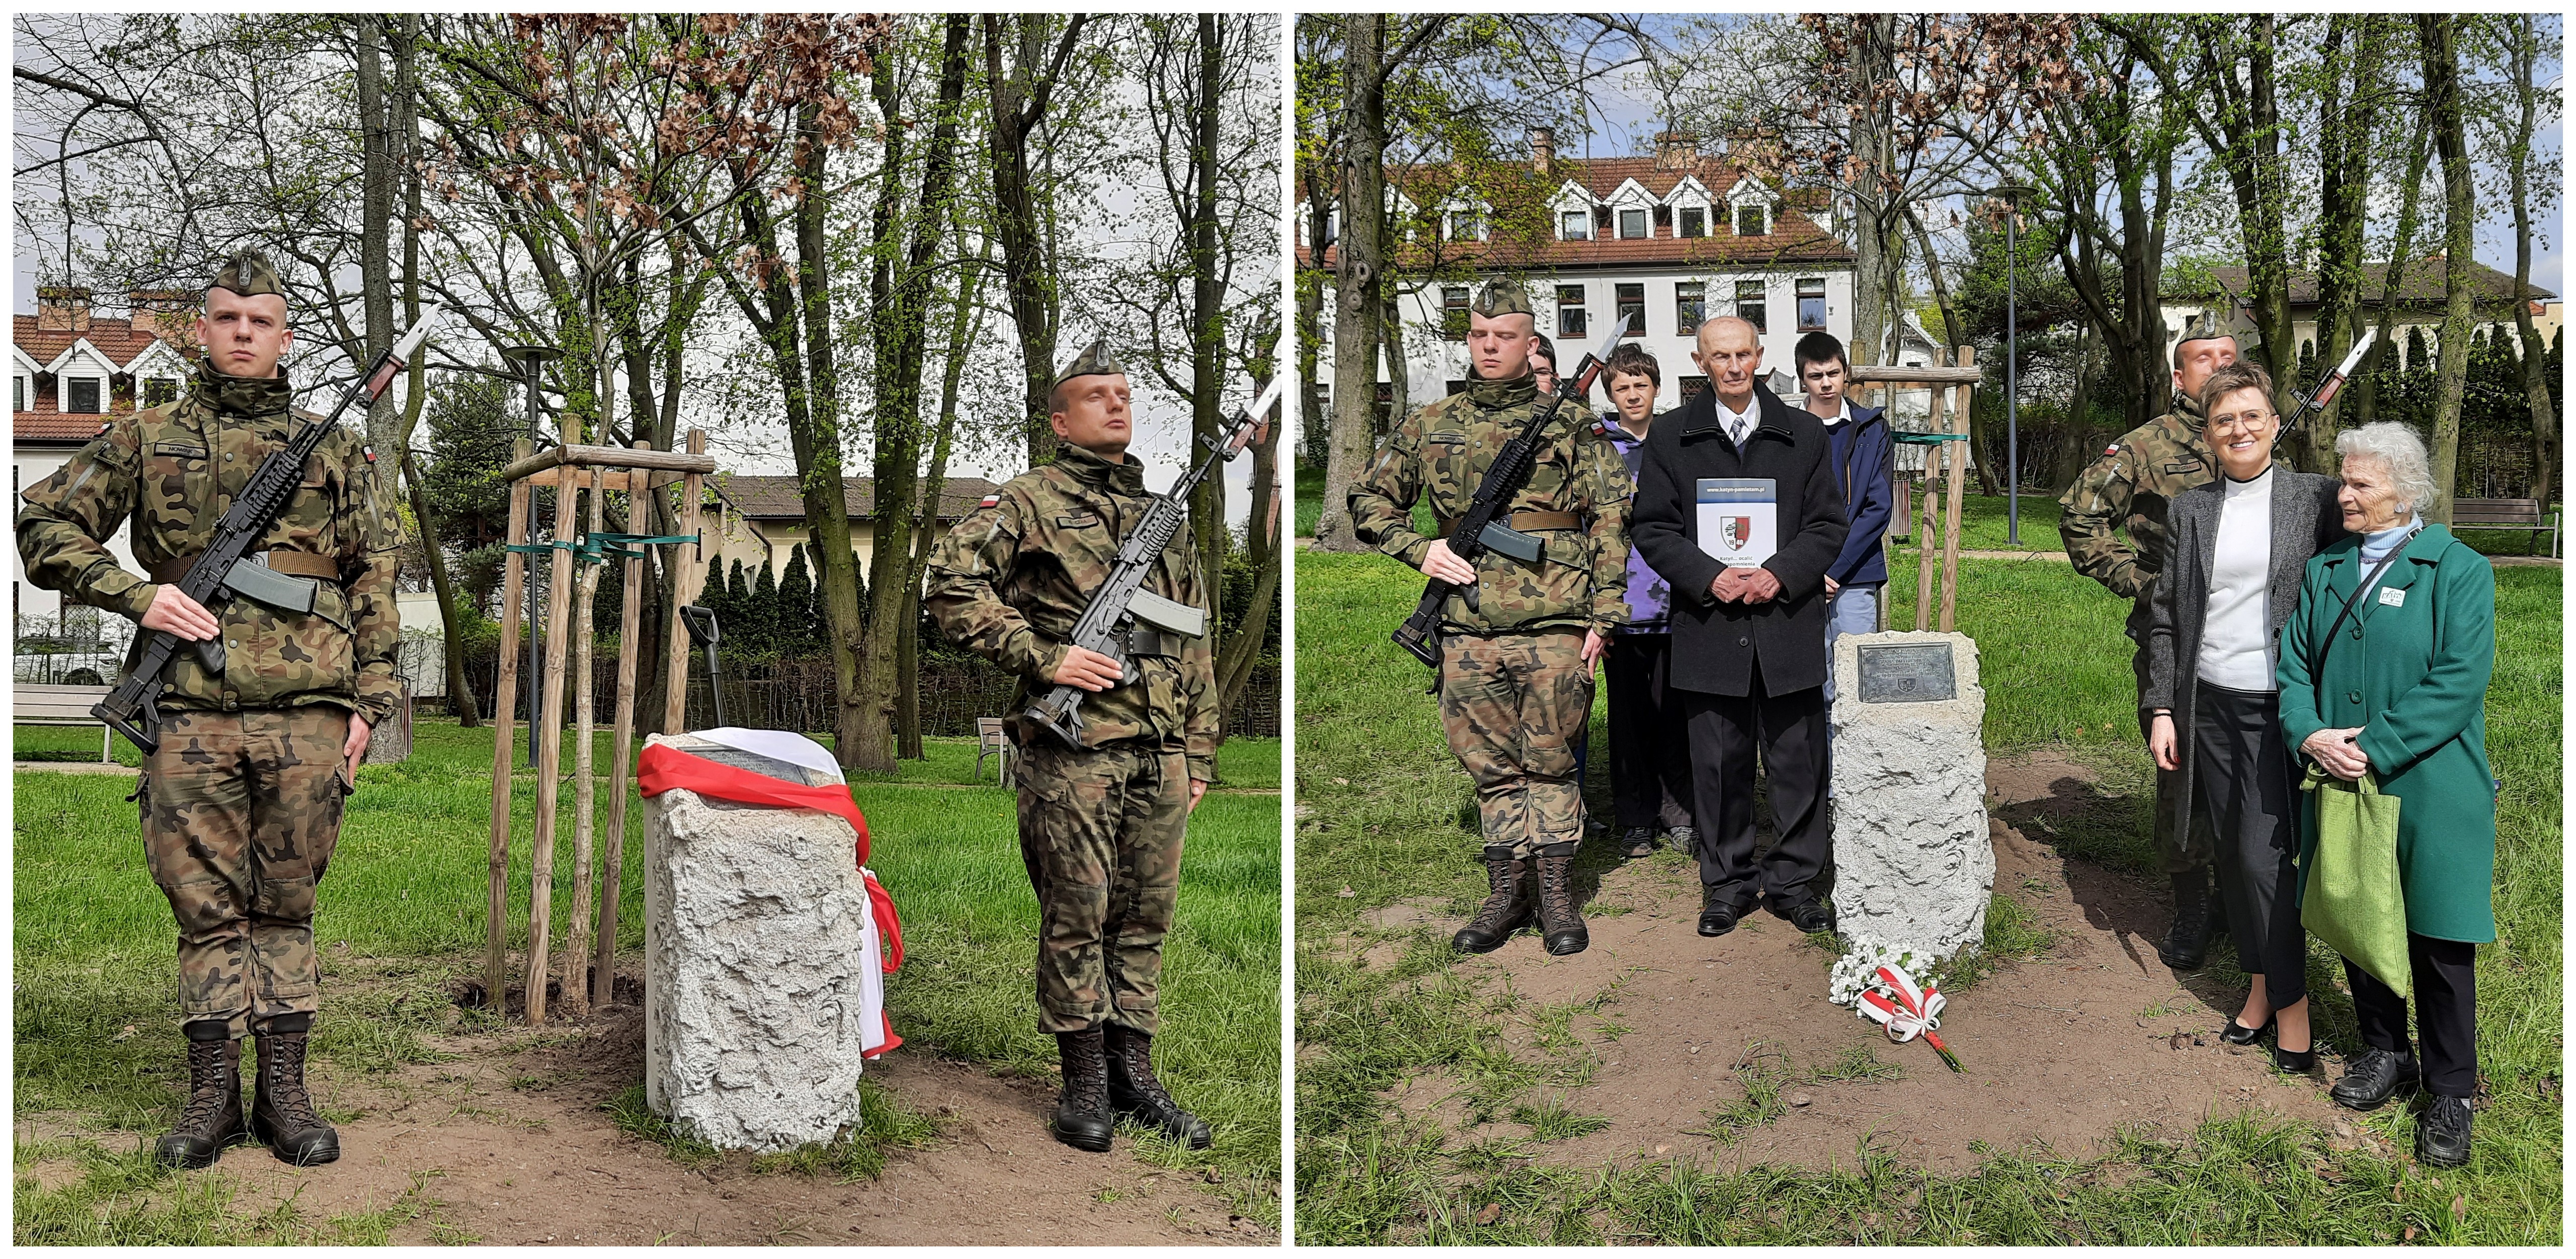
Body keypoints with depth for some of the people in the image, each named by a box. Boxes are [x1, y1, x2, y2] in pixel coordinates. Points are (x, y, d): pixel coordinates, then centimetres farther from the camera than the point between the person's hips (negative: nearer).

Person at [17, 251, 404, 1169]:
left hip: (306, 715, 0)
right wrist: (137, 594, -5)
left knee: (287, 904, 6)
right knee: (206, 907, 4)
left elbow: (373, 583, 11)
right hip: (190, 713, 0)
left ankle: (285, 1093, 13)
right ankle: (213, 1094, 13)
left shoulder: (333, 450, 13)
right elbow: (46, 526, 10)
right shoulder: (146, 437, 12)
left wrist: (371, 701, 3)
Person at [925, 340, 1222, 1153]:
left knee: (1145, 919, 10)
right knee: (1077, 919, 1)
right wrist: (1044, 659, -15)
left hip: (1160, 756, 5)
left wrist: (1199, 754, 16)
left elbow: (1196, 648, 21)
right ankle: (1085, 1084, 12)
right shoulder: (1031, 501, 1)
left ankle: (1135, 1075, 20)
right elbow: (949, 585, -10)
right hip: (1074, 751, -5)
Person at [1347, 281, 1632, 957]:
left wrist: (1603, 615, -3)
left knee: (1550, 762, 3)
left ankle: (1557, 893, 13)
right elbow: (1369, 501, 17)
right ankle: (1506, 893, 18)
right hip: (1468, 628, 2)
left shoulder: (1570, 424, 5)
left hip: (1553, 624, -2)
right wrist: (1417, 548, 0)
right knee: (1492, 767, 8)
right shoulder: (1429, 426, 11)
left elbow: (1610, 520, 4)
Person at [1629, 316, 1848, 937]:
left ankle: (1793, 880, 17)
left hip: (1788, 623, 1)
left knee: (1798, 762, 4)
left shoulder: (1804, 434, 10)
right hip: (1709, 625, 0)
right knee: (1718, 763, 5)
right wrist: (1710, 577, -12)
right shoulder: (1671, 437, 7)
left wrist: (1781, 573, -10)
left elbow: (1829, 524, 7)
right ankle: (1728, 882, 18)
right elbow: (1653, 528, 3)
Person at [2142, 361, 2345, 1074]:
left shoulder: (2315, 499, -2)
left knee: (2265, 856, -7)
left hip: (2280, 706, -4)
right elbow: (2166, 618, 9)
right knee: (2232, 854, 9)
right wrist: (2162, 709, 4)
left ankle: (2291, 1003, 7)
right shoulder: (2191, 511, 7)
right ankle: (2261, 986, 23)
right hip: (2210, 704, 4)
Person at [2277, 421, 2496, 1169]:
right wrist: (2310, 735, -12)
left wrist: (2373, 748, -20)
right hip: (2343, 789, 5)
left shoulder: (2460, 572, -7)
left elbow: (2458, 683, -15)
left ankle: (2451, 1092, 15)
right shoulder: (2324, 572, 10)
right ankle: (2383, 1053, 34)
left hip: (2429, 791, -5)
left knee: (2439, 940, 2)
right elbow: (2294, 666, 7)